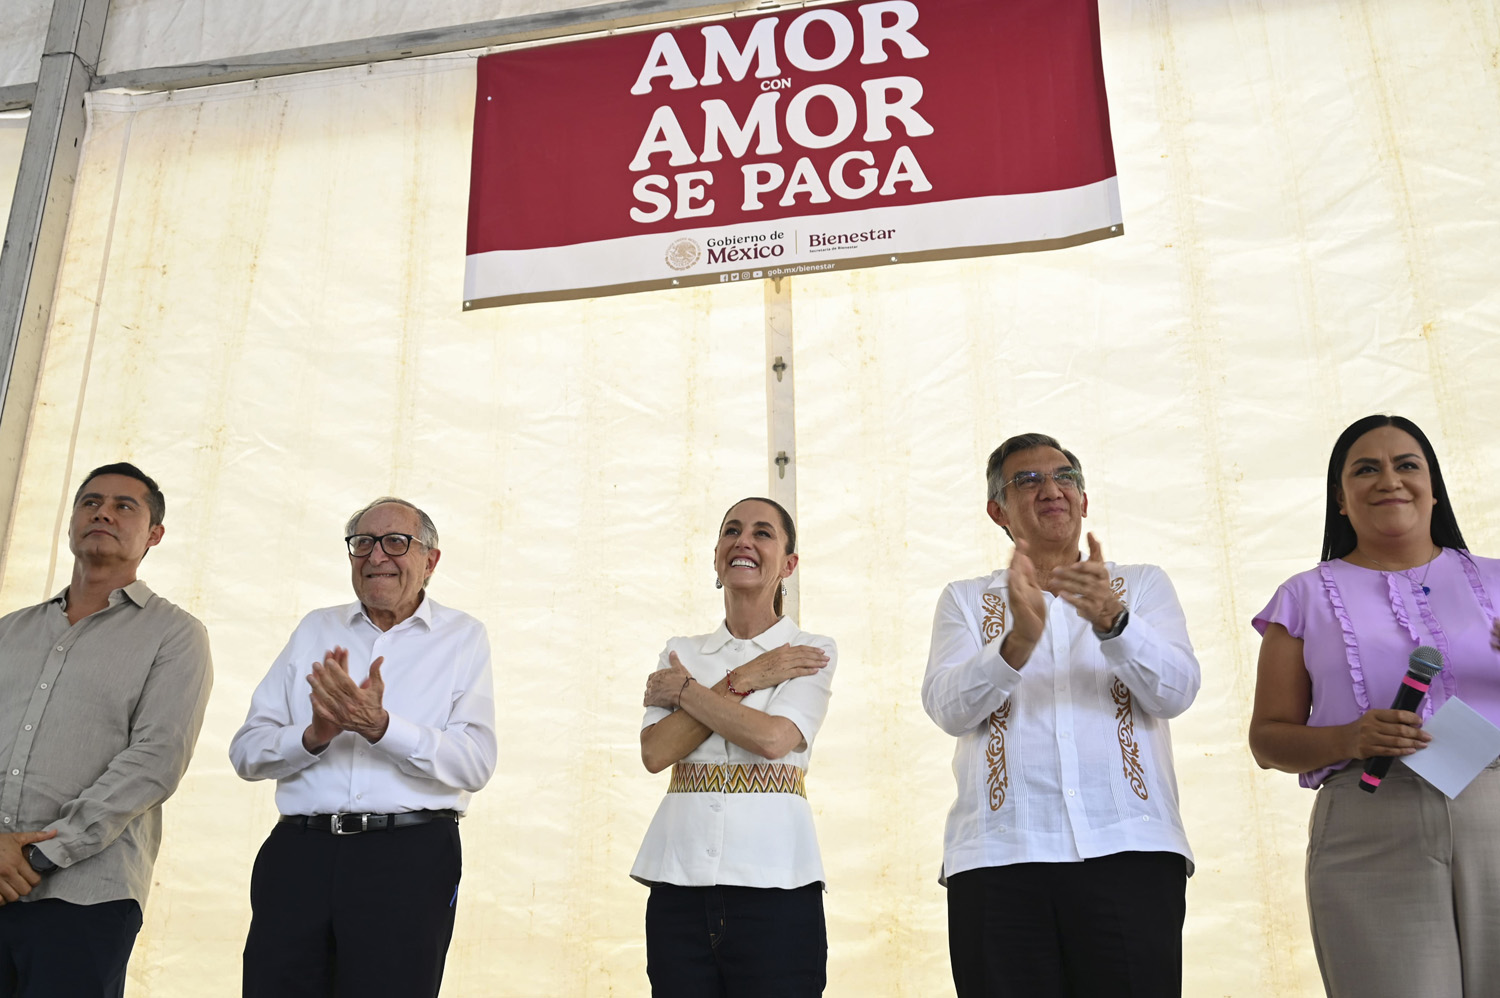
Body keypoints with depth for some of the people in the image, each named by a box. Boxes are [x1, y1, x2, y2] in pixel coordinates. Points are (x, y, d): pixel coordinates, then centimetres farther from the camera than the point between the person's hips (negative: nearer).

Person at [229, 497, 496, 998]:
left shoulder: (463, 637, 5)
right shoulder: (316, 629, 14)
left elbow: (476, 763, -8)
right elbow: (246, 751, 8)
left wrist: (380, 726, -19)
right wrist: (314, 735, -12)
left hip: (409, 859, -2)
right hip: (298, 850, 3)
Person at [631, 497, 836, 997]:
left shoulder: (813, 652, 3)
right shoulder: (681, 652, 12)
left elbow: (773, 738, -14)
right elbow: (655, 753, -3)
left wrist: (683, 690, -4)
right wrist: (741, 681, -7)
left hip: (773, 883, -2)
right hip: (680, 881, 3)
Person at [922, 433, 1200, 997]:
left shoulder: (1142, 585, 15)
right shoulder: (965, 601, 14)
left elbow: (1176, 691, -1)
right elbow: (948, 707, -2)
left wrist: (1111, 620, -19)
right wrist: (1018, 641, -19)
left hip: (1129, 850, 0)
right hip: (999, 856, 0)